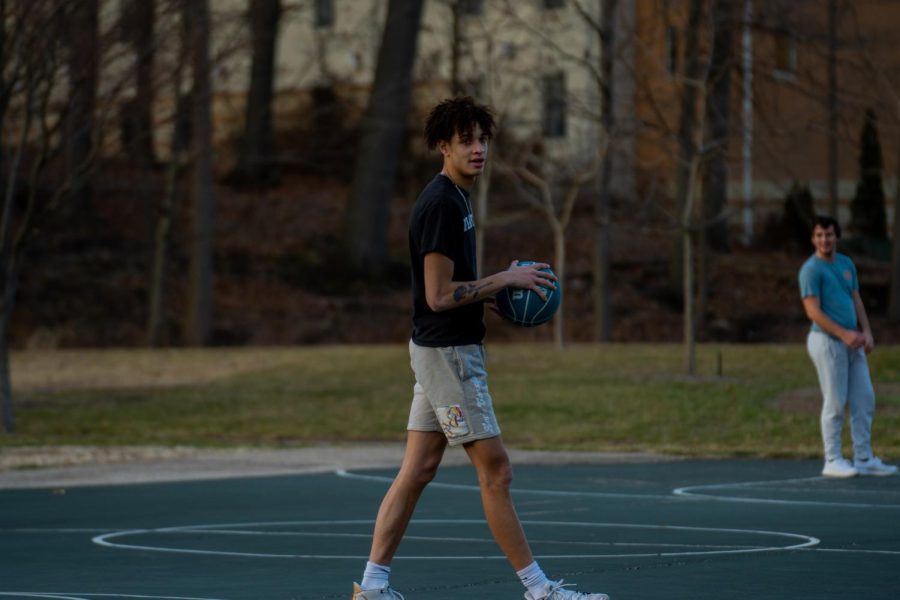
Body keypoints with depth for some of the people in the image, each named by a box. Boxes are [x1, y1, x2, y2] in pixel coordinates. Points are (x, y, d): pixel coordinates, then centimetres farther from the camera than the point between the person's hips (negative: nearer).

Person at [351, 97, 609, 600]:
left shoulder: (453, 199, 14)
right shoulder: (442, 204, -18)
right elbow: (439, 295, -21)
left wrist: (500, 292, 9)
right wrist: (506, 279, -14)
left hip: (443, 351, 10)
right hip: (449, 353, -10)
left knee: (418, 470, 8)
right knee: (496, 470, -4)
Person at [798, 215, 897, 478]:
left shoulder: (847, 264, 15)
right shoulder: (811, 269, -9)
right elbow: (813, 311, -15)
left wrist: (866, 332, 2)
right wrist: (844, 334, -20)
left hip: (852, 342, 7)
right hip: (827, 341, -7)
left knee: (864, 400, 6)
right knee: (835, 403, -5)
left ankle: (864, 459, 11)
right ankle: (833, 461, 2)